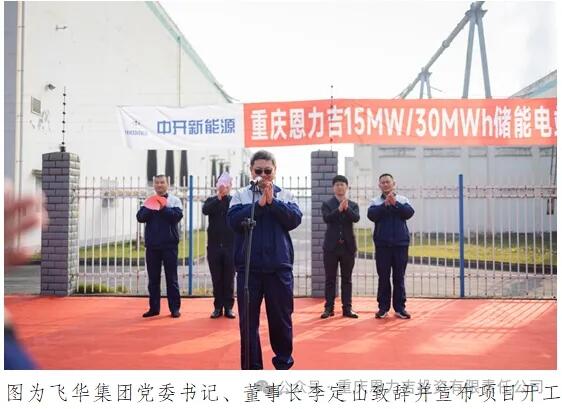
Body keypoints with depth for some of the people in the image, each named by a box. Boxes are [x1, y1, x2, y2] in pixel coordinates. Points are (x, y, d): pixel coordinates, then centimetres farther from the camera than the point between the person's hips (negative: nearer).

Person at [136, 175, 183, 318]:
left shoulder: (174, 200, 3)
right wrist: (151, 209, -16)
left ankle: (174, 308, 5)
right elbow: (140, 217, -2)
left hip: (169, 244, -3)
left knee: (171, 277, 0)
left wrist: (163, 208, -18)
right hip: (152, 245, 3)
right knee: (153, 278, 7)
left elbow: (177, 216, -12)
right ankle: (154, 308, 15)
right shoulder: (148, 201, 11)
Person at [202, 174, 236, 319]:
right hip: (214, 245, 1)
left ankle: (229, 307, 11)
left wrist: (226, 195, -19)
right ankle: (218, 307, 14)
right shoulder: (211, 200, 7)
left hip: (230, 245, -1)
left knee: (229, 279, 3)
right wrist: (218, 198, -23)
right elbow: (205, 210, -14)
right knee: (216, 279, 6)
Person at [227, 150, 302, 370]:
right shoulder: (241, 195, 4)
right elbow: (234, 220, -10)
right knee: (248, 319, 5)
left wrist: (272, 201, -15)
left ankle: (283, 363, 30)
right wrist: (259, 204, -15)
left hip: (279, 266, 1)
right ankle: (252, 367, 17)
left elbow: (294, 219, -7)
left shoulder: (285, 195, 7)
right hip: (248, 266, 0)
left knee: (281, 317, 10)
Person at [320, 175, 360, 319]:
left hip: (348, 246, 1)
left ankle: (347, 308, 11)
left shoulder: (353, 205, 8)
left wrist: (346, 208, -27)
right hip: (331, 246, -1)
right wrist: (339, 209, -26)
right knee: (330, 279, 3)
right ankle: (329, 308, 9)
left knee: (347, 279, 6)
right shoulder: (327, 204, 4)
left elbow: (356, 218, -11)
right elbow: (327, 218, -14)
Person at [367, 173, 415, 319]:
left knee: (399, 277, 5)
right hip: (382, 244, 0)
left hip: (400, 243, 0)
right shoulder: (376, 202, 5)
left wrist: (395, 203, -21)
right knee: (383, 277, 4)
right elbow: (371, 215, -12)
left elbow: (409, 213, -10)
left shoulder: (402, 200, 6)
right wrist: (385, 204, -21)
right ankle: (383, 307, 11)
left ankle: (399, 307, 12)